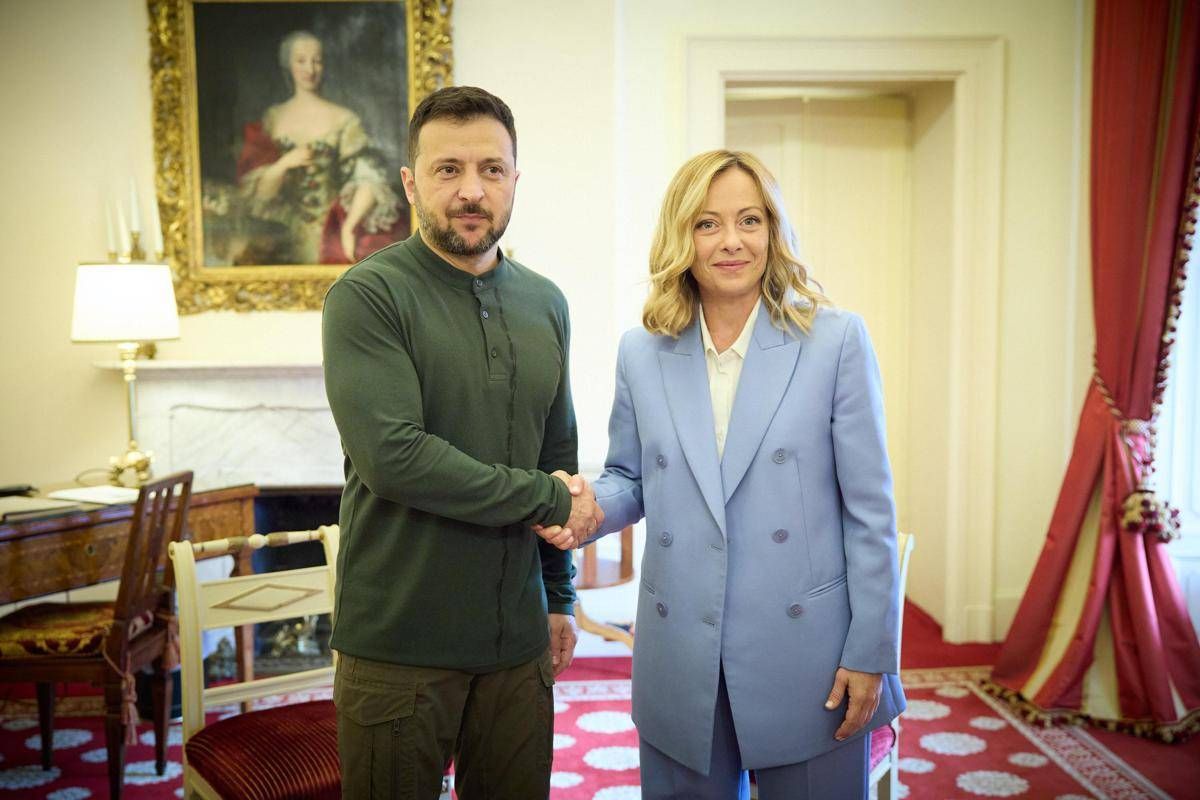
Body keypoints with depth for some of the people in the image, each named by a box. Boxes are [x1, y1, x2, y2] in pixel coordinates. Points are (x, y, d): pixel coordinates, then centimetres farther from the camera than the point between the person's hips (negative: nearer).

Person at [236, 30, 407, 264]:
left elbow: (370, 178, -9)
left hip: (330, 234, -2)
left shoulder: (343, 120, 0)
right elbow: (255, 190, 8)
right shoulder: (272, 119, 10)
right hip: (286, 238, 2)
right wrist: (283, 164, -10)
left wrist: (349, 227, -20)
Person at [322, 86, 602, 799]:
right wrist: (546, 499, -13)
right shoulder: (367, 296, -10)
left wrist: (561, 595, 16)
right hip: (399, 640, -5)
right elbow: (392, 457, -21)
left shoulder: (545, 304, 9)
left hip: (516, 636, 5)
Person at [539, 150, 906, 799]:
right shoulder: (642, 353, 3)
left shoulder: (835, 341, -5)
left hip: (807, 660, -2)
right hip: (681, 668, 3)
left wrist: (869, 654, -6)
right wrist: (591, 505, -10)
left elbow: (869, 510, -5)